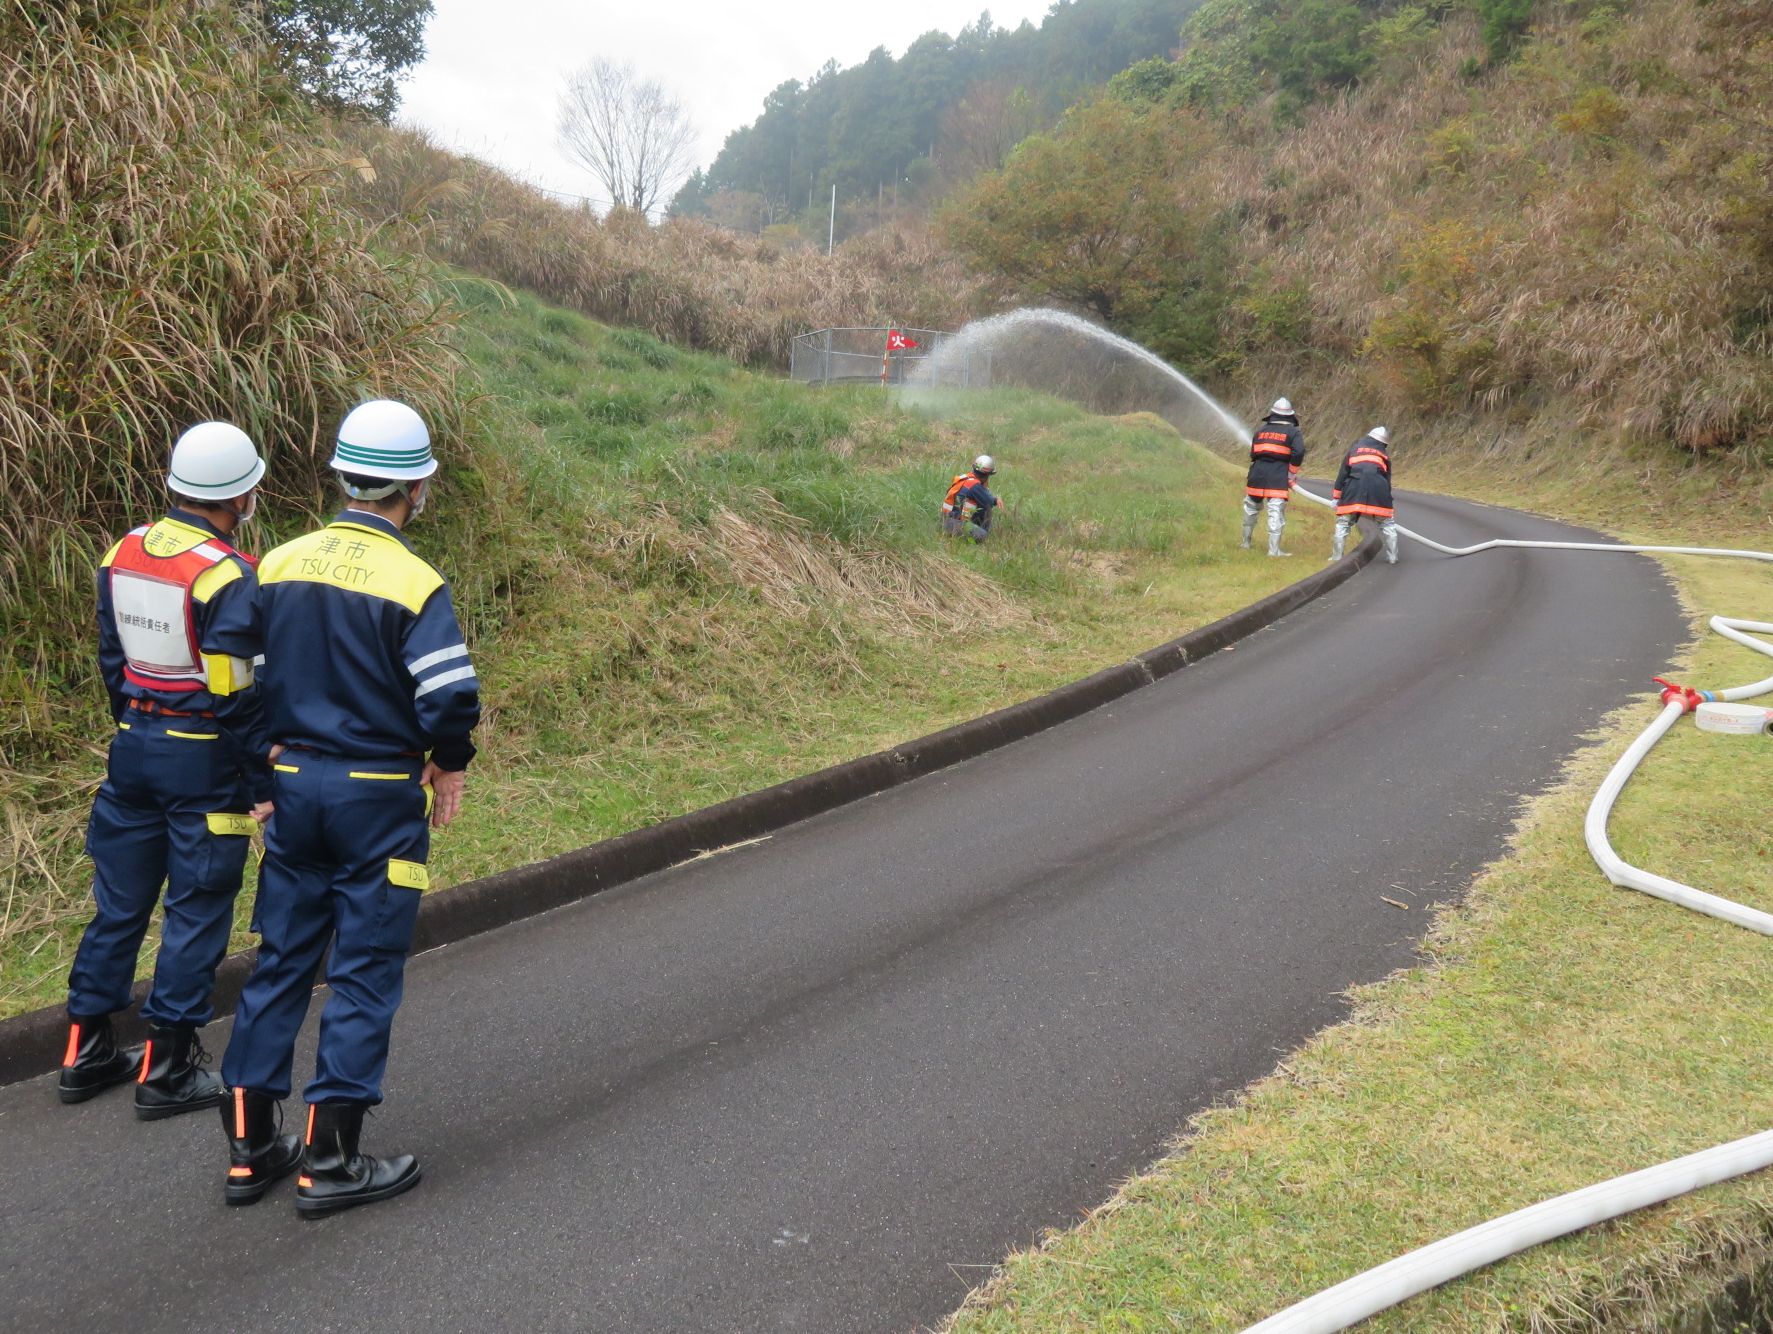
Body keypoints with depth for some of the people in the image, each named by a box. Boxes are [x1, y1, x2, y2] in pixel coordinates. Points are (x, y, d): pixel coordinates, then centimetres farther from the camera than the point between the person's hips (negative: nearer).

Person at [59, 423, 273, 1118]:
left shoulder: (121, 554, 4)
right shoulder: (227, 577, -19)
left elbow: (112, 659, 13)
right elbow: (237, 693, -18)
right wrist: (262, 783, -10)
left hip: (132, 746, 7)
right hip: (203, 757, -7)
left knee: (119, 902, 17)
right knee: (196, 914, 4)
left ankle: (86, 1051, 28)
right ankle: (168, 1069, 12)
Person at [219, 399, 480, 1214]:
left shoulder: (278, 567, 3)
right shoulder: (413, 583, -15)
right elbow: (451, 697, -20)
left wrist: (274, 757, 18)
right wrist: (448, 767, -2)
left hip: (292, 786, 6)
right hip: (380, 799, -5)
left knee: (280, 963, 14)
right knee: (364, 975, 4)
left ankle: (250, 1147, 21)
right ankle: (330, 1161, 9)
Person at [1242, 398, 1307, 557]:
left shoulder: (1261, 430, 16)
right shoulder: (1293, 432, 3)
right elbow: (1299, 452, -12)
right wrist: (1292, 474, -2)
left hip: (1257, 475, 4)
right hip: (1278, 478, -4)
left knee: (1251, 508, 19)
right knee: (1276, 513, -4)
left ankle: (1246, 542, 28)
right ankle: (1274, 549, -8)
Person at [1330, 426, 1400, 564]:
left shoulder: (1355, 448, 23)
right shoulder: (1384, 454, 26)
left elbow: (1343, 472, 15)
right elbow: (1387, 479, 25)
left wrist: (1336, 496, 15)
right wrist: (1385, 500, 34)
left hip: (1354, 485, -1)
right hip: (1378, 487, 1)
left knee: (1343, 522, 10)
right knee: (1387, 522, 16)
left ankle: (1337, 557, 6)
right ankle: (1392, 557, 14)